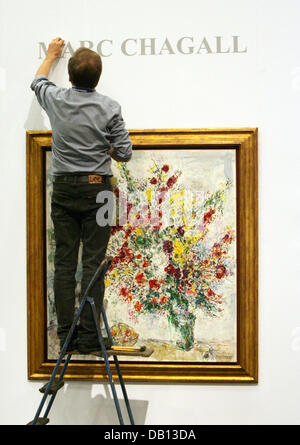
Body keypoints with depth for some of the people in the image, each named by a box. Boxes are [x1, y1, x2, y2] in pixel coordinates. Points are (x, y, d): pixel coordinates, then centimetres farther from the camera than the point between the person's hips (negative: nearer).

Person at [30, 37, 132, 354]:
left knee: (64, 263, 6)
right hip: (96, 188, -2)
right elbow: (124, 153, -4)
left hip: (63, 189, 3)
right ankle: (89, 336, 5)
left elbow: (38, 82, 27)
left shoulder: (56, 100, 3)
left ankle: (66, 335, 12)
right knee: (93, 263, 0)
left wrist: (51, 54, 43)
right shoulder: (109, 108, -5)